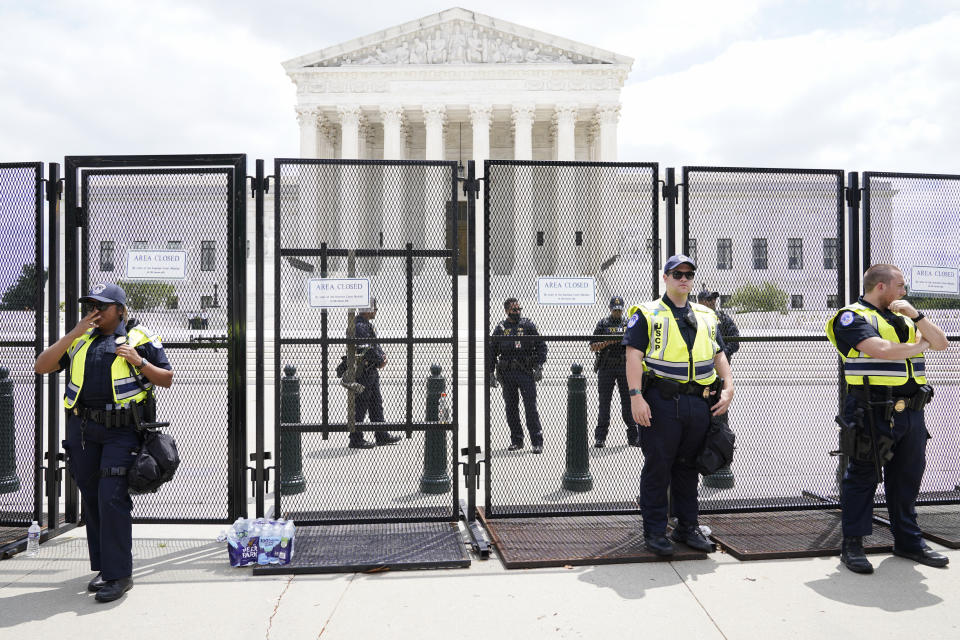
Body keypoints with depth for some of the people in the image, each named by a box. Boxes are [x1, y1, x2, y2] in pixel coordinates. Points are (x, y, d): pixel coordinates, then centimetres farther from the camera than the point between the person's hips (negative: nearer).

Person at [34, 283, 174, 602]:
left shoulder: (141, 338, 1)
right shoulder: (79, 339, 13)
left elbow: (167, 379, 3)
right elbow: (41, 366, 2)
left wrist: (140, 363, -15)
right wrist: (75, 333, -5)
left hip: (122, 431, -5)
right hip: (82, 429, 5)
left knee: (112, 498, -11)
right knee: (92, 499, 11)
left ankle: (119, 574, -3)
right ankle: (102, 566, 25)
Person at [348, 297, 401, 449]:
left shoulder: (367, 324, 16)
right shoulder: (359, 326, -19)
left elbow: (375, 345, 22)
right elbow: (365, 349, -25)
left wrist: (382, 355, 3)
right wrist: (380, 361, -12)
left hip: (371, 371, 11)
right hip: (362, 372, -11)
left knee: (376, 403, 16)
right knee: (360, 406, -4)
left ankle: (381, 436, 25)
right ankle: (356, 440, 4)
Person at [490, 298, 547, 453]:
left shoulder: (527, 325, 5)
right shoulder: (500, 328, 9)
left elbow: (541, 345, 4)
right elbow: (492, 352, 14)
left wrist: (539, 366, -4)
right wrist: (492, 372, 8)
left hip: (526, 372, -2)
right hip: (507, 373, 3)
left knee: (531, 407, -6)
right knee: (511, 408, 6)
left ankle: (537, 442, -1)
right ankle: (516, 441, 17)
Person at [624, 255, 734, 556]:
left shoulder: (706, 316, 17)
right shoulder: (648, 314, 1)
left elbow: (719, 356, 20)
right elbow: (634, 355, -7)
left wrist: (728, 387, 5)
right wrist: (636, 396, -17)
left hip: (700, 404, 5)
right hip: (662, 403, -5)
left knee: (688, 466, 14)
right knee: (657, 466, 1)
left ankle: (687, 527, 26)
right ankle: (655, 531, 12)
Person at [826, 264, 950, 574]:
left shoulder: (902, 318, 20)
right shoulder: (853, 317, -6)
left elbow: (940, 343, 15)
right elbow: (881, 350, -19)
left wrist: (915, 314, 1)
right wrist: (918, 346, 0)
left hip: (910, 413, 8)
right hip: (872, 413, -7)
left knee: (907, 478, 15)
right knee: (862, 477, -1)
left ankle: (908, 541, 28)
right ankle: (852, 545, 8)